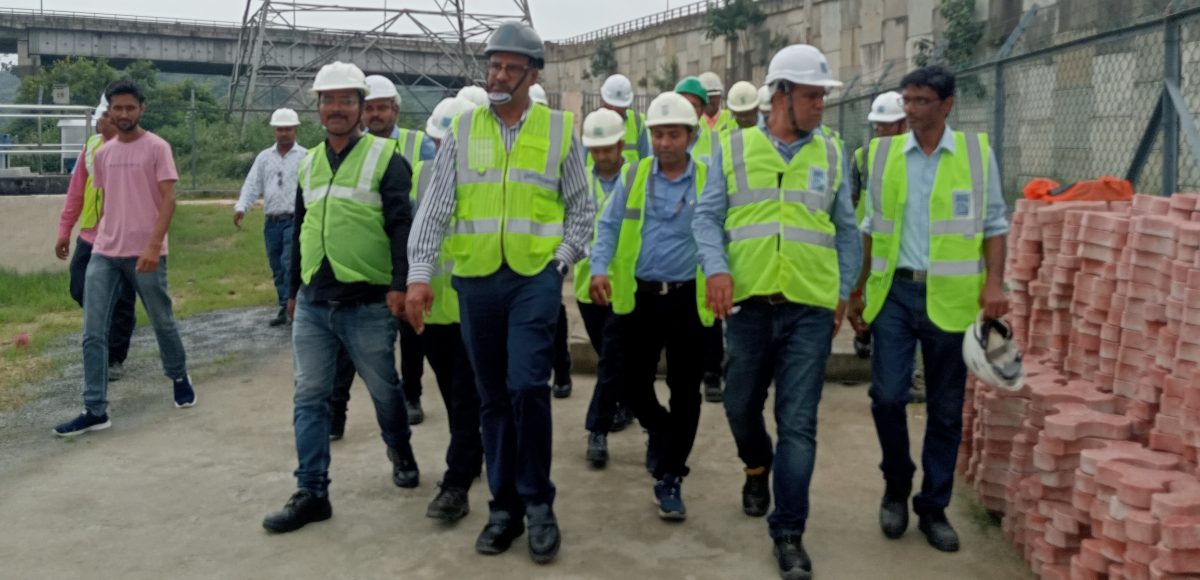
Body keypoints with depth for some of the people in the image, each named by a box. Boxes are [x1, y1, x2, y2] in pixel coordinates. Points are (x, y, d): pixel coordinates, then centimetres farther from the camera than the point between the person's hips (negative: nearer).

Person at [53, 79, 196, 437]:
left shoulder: (157, 148, -5)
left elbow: (168, 200, -11)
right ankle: (95, 411, 0)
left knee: (162, 323, 11)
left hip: (145, 253, -4)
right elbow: (107, 201, 19)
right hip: (103, 254, 5)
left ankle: (179, 379, 36)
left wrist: (153, 246, -20)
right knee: (93, 333, -3)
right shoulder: (102, 153, 12)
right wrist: (103, 238, 15)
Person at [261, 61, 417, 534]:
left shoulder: (385, 157, -6)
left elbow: (402, 225, -12)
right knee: (309, 397, 4)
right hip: (312, 304, 5)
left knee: (383, 390, 10)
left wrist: (400, 284, -21)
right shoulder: (309, 163, 13)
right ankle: (311, 493, 11)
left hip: (367, 304, -5)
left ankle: (401, 453, 38)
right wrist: (294, 289, 23)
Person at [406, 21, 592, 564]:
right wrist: (419, 273, -6)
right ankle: (504, 506, 21)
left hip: (535, 277, -2)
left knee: (527, 386, -14)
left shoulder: (558, 130, 3)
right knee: (492, 396, 8)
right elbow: (434, 206, 1)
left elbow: (580, 207, 10)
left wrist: (563, 259, -2)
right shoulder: (462, 129, 5)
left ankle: (538, 503, 4)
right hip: (476, 279, 2)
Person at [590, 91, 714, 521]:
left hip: (688, 300, -1)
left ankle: (669, 478, 15)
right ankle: (662, 434, 38)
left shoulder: (708, 181, 1)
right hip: (638, 297, 2)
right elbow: (609, 225, 6)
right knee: (634, 384, 7)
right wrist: (600, 268, -10)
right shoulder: (633, 176, 6)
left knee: (685, 393, 2)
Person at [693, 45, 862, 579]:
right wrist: (716, 268, -14)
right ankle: (758, 468, 47)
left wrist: (844, 291, 9)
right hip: (750, 305, 0)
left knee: (799, 424, -2)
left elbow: (846, 230, 14)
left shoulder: (831, 154, 8)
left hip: (810, 309, 0)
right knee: (741, 405, 15)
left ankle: (788, 533, 7)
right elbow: (707, 217, 2)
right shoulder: (734, 149, 4)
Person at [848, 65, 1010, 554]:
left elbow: (993, 224, 5)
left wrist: (994, 283, -7)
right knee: (887, 395, -4)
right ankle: (896, 486, 21)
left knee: (946, 409, 6)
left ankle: (933, 507, 20)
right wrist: (858, 290, 9)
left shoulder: (977, 151, 2)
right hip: (894, 292, 1)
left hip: (950, 297, -1)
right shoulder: (882, 153, 6)